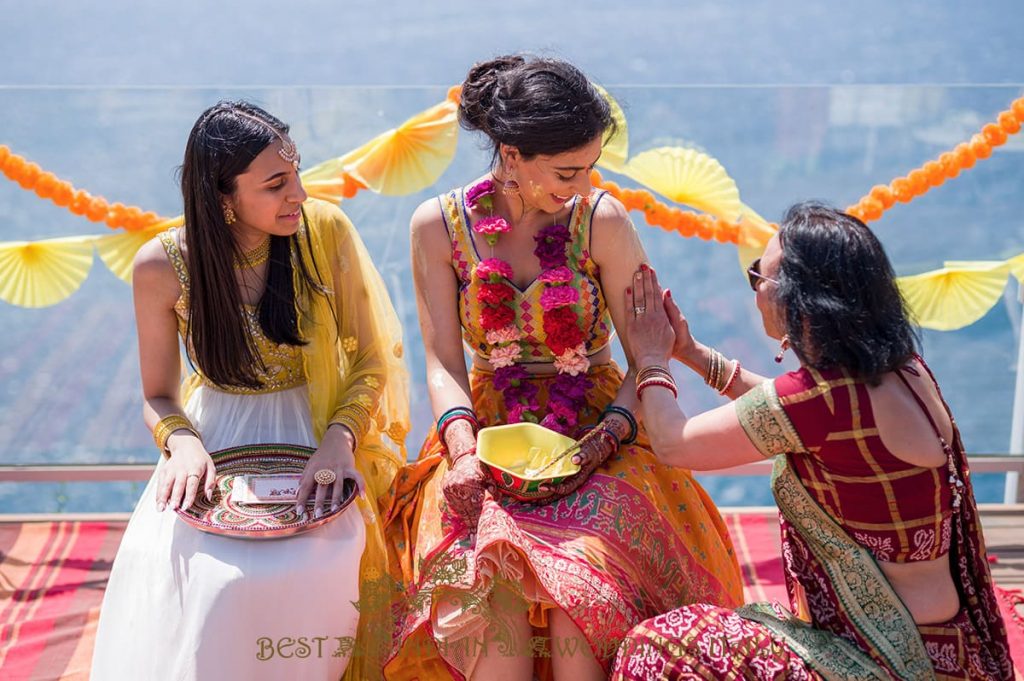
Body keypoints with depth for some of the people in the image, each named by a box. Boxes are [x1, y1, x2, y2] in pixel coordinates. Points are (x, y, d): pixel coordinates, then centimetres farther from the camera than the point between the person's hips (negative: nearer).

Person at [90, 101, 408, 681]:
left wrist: (339, 437, -20)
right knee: (171, 564, -26)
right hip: (217, 436, 1)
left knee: (316, 564, -29)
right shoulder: (162, 267, -9)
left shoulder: (326, 230, -10)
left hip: (313, 433, -1)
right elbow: (158, 397, 4)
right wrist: (183, 442, -19)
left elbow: (371, 359, -2)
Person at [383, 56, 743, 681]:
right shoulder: (439, 226, -1)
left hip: (599, 436, -1)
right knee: (487, 575, -30)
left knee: (582, 576, -31)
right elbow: (443, 360, -2)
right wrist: (464, 452, -20)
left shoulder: (602, 221, -6)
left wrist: (605, 438, -22)